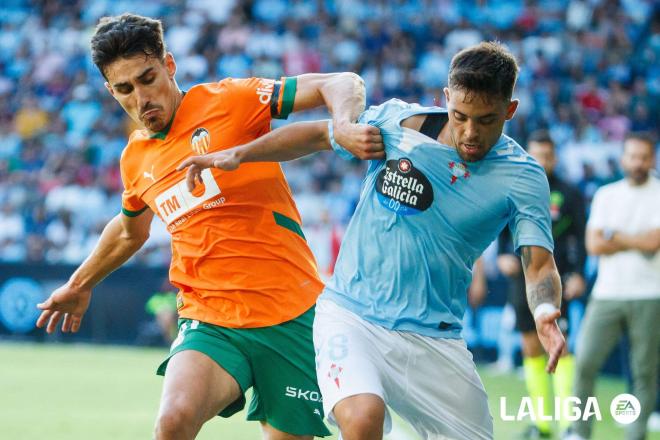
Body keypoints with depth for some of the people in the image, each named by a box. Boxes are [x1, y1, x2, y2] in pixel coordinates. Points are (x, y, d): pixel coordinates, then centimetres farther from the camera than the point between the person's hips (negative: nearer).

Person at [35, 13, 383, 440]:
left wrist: (344, 126, -31)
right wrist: (79, 285, 46)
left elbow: (342, 84, -10)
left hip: (291, 316, -3)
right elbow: (131, 230, 35)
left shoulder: (228, 100, -5)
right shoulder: (135, 159, 12)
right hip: (209, 322, 3)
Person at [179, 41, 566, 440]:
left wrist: (546, 312, -36)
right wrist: (239, 154, 4)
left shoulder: (523, 178, -6)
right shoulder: (397, 121, -4)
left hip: (434, 340, 2)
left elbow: (539, 265, -14)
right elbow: (319, 135, 12)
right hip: (352, 315, -1)